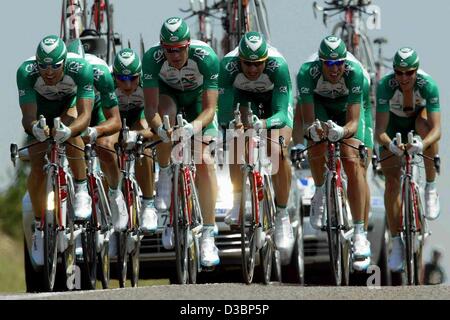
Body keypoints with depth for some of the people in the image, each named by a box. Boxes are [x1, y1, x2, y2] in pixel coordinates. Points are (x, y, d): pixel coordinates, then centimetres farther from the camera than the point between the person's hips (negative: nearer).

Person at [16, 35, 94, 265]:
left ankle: (82, 191, -18)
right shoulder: (26, 72, -36)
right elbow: (28, 117, -39)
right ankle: (39, 227, 6)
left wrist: (68, 130, -65)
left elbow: (85, 115, -44)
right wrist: (35, 127, -63)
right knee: (38, 167, -12)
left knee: (69, 127, -35)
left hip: (70, 102, -1)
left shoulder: (80, 69, -38)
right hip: (41, 106, 1)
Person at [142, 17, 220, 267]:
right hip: (168, 94, 0)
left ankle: (208, 237, -14)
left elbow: (209, 109, -33)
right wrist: (159, 127, -54)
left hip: (198, 99, 0)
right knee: (166, 118, -37)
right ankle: (165, 177, -11)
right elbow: (151, 108, -32)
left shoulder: (206, 58, -35)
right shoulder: (152, 58, -32)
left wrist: (195, 126, -54)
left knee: (205, 162, -17)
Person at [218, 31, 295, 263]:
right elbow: (223, 112, -33)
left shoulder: (278, 66, -38)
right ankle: (238, 202, -16)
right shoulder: (228, 65, -34)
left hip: (274, 97, -1)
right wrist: (229, 122, -56)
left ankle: (282, 216, -11)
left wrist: (265, 123, -60)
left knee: (279, 153, -23)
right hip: (242, 96, 1)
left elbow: (281, 112, -39)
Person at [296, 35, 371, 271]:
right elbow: (307, 120, -33)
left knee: (353, 162, -19)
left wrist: (343, 131, -57)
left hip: (346, 108, 0)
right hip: (318, 103, 0)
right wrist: (311, 130, -56)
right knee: (317, 143, -31)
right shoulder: (307, 73, -35)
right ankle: (320, 192, 1)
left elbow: (353, 122, -35)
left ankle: (360, 234, -21)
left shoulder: (354, 72, -35)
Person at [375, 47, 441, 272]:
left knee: (424, 126, -37)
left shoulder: (428, 86, -33)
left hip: (418, 117, 0)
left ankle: (431, 189, -19)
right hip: (394, 127, 0)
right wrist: (390, 145, -57)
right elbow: (380, 129, -35)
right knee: (392, 182, -13)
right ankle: (396, 243, -3)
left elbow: (436, 129, -39)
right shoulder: (385, 86, -33)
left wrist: (422, 144, -59)